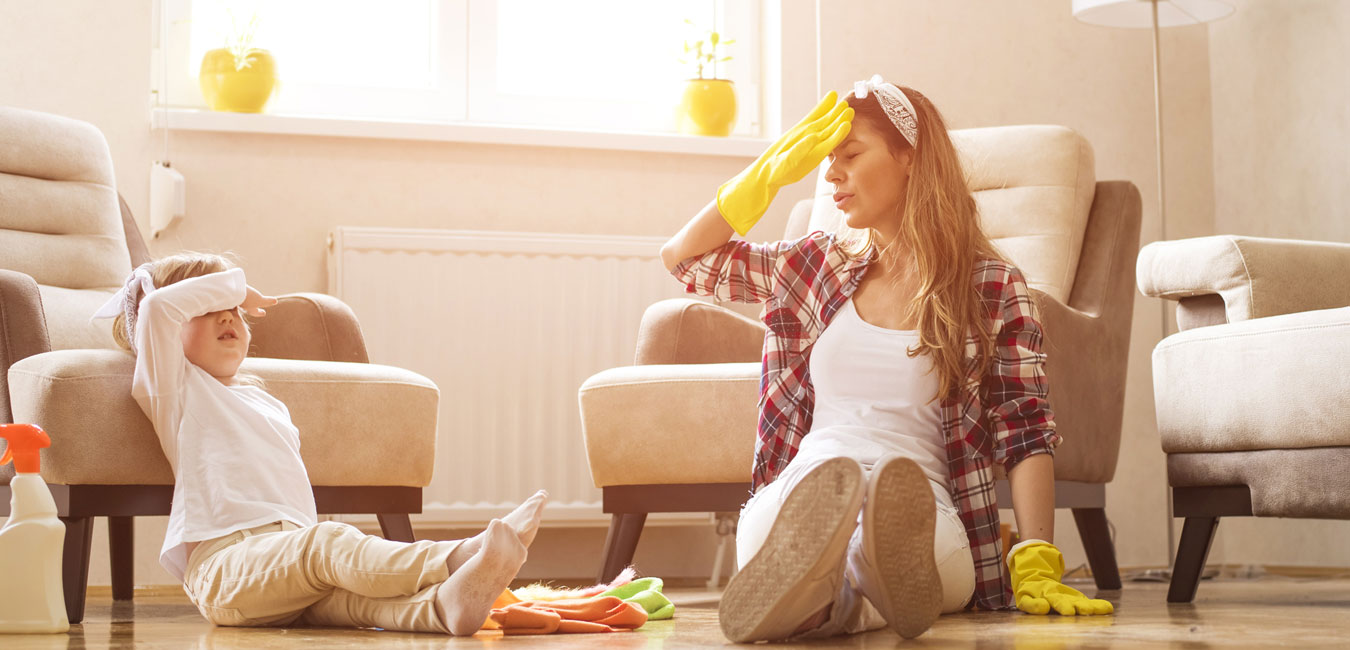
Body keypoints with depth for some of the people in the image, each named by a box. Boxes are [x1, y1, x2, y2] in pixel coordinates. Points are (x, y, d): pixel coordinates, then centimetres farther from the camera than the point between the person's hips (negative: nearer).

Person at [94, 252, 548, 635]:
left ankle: (441, 605, -59)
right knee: (328, 545, -35)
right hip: (221, 561, -6)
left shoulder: (267, 403, 35)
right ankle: (454, 558, -58)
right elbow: (157, 305, -6)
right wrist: (232, 284, 8)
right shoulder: (174, 387, 11)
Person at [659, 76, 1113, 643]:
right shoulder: (820, 263, 21)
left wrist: (1037, 565, -11)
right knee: (819, 492, -39)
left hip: (920, 509, -2)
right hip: (795, 496, 2)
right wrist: (771, 173, 18)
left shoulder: (993, 287, 9)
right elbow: (683, 256, 28)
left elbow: (1026, 432, 3)